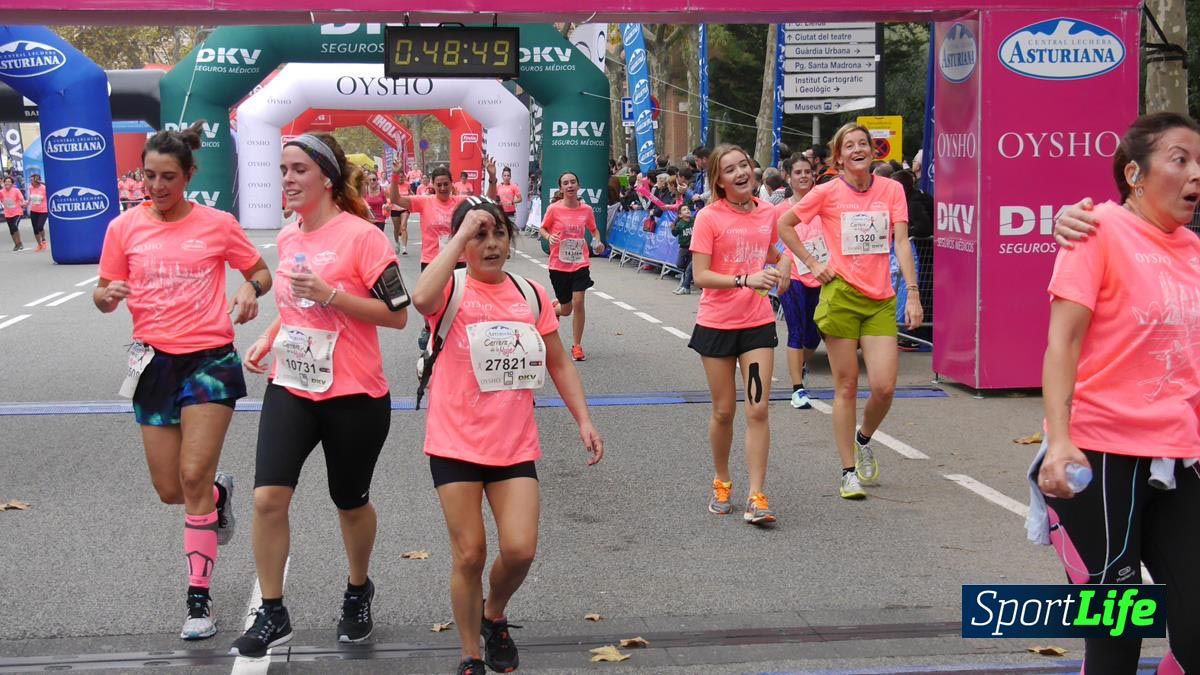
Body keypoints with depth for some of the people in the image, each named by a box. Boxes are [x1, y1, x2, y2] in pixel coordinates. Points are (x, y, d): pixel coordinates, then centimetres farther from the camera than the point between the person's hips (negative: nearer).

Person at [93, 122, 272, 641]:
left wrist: (251, 290, -13)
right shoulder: (124, 228, 2)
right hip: (154, 362, 3)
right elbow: (104, 297, 7)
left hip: (210, 360, -3)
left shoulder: (218, 225, -2)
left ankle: (199, 600, -1)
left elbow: (260, 273, 10)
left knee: (194, 478, -11)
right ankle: (219, 492, 44)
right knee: (170, 490, 6)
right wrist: (108, 295, -17)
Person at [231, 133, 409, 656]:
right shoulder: (287, 238, 7)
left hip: (353, 395, -5)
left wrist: (330, 293, -23)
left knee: (350, 502, 12)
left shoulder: (362, 236, -14)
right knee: (267, 497, -8)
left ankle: (358, 592, 39)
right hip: (291, 387, 5)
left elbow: (397, 315, -16)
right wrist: (267, 340, 6)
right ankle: (271, 615, 6)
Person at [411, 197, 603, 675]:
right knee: (469, 554, 1)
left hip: (515, 445, 3)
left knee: (520, 550, -7)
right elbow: (421, 300, -32)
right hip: (456, 444, -3)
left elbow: (558, 364, 13)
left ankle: (494, 615, 26)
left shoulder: (531, 294, 5)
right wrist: (461, 234, -26)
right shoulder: (452, 289, -7)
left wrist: (584, 420, 4)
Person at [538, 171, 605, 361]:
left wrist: (598, 243, -5)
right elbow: (542, 229, 2)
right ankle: (553, 307, 49)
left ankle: (577, 346, 3)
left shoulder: (586, 209, -2)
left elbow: (594, 230, 15)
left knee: (578, 302, -13)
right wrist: (549, 237, -19)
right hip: (558, 265, -1)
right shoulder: (554, 209, -8)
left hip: (580, 264, 1)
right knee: (566, 309, 9)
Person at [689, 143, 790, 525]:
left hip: (758, 323, 3)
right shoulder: (709, 218, -9)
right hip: (717, 324, -2)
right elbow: (701, 276, -15)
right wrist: (745, 280, -27)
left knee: (758, 410, -5)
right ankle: (722, 484, 29)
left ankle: (756, 497, -3)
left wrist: (781, 266, -1)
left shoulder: (767, 213, 4)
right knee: (724, 411, 8)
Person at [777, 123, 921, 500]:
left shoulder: (891, 189, 3)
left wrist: (913, 293, -8)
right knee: (846, 386, 2)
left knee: (884, 387, -7)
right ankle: (849, 473, 11)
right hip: (841, 295, -2)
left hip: (881, 300, 2)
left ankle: (864, 438, 25)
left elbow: (901, 243, -1)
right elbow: (784, 224, 8)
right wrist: (812, 264, 2)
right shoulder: (828, 192, -2)